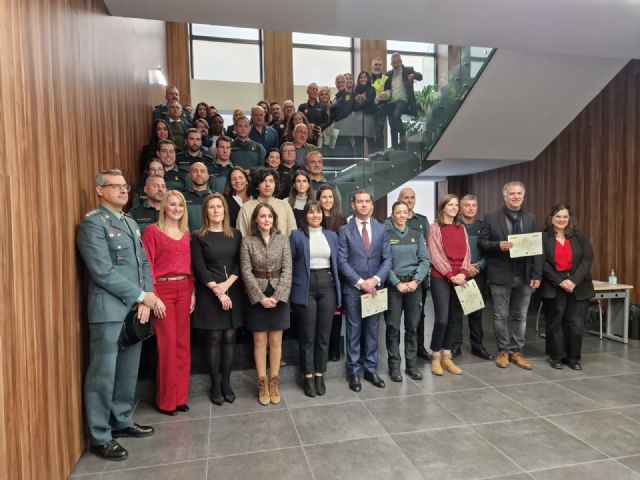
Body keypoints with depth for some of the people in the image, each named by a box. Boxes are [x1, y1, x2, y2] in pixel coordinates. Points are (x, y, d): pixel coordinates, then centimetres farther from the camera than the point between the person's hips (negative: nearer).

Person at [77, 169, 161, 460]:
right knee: (103, 375, 3)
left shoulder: (130, 223, 16)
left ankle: (121, 422, 32)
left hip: (134, 310, 8)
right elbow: (102, 272, -17)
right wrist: (142, 296, -13)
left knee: (128, 371, 16)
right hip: (109, 311, -7)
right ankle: (99, 438, 17)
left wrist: (145, 300, -2)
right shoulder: (92, 223, -8)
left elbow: (144, 263, 13)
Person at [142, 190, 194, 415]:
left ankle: (180, 396, 22)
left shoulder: (186, 233, 14)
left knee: (183, 344, 9)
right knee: (167, 344, -2)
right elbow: (147, 265, -8)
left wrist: (193, 292, 8)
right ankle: (166, 400, 14)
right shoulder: (152, 231, -3)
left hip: (184, 290, 5)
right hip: (162, 290, -5)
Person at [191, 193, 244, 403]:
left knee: (229, 337, 5)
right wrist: (217, 291, -13)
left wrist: (227, 284, -11)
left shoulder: (235, 234, 8)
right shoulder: (199, 237, 0)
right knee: (214, 338, 2)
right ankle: (215, 384, 14)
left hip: (233, 291, 3)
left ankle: (226, 382, 16)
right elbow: (199, 268, -6)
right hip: (210, 293, -2)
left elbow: (240, 264, 3)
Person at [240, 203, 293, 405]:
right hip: (257, 296, -1)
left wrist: (276, 296, -13)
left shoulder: (283, 239, 0)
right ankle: (262, 383, 18)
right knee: (260, 341, 6)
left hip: (279, 295, 1)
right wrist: (261, 297, -13)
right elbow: (246, 272, -6)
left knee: (275, 341, 7)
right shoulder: (247, 240, -2)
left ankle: (274, 382, 20)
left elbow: (287, 270, -4)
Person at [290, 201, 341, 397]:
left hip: (327, 287, 3)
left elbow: (337, 263, 13)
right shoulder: (296, 235, 0)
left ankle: (319, 375, 22)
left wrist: (338, 288, 7)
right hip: (305, 289, -3)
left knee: (324, 335, 9)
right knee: (307, 336, 4)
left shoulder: (332, 235, 11)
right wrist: (291, 289, -4)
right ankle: (308, 377, 18)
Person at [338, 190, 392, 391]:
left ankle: (371, 369, 23)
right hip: (352, 289, -3)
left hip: (375, 288, 3)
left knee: (373, 330, 11)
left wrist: (376, 279, -12)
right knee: (353, 331, 5)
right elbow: (342, 261, -7)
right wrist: (360, 282, -15)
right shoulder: (344, 230, -1)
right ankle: (354, 372, 16)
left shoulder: (381, 229, 7)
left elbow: (388, 258, 2)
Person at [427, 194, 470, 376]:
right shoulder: (435, 227, -1)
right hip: (441, 278, -5)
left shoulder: (461, 229, 15)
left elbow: (466, 253, 9)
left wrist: (463, 273, -7)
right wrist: (450, 275, -13)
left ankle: (447, 357, 17)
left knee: (454, 318, 6)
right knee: (442, 319, -8)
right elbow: (435, 255, -8)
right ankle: (436, 358, 7)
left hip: (459, 279, 5)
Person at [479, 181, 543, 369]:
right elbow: (482, 242, -3)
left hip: (524, 276, 3)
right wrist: (498, 245, -22)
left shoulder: (530, 220, 8)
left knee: (520, 316, 10)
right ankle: (503, 351, 20)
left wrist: (537, 275, -3)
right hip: (501, 276, -3)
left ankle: (516, 351, 23)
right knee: (501, 316, 6)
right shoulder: (491, 218, -1)